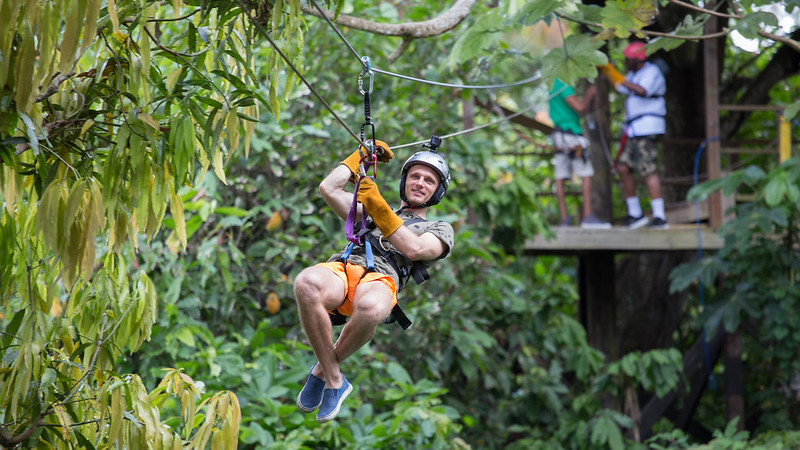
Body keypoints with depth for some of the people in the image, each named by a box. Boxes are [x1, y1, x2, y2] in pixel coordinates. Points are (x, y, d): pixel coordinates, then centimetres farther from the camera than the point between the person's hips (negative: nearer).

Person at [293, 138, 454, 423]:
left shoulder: (439, 229, 27)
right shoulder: (369, 213, 40)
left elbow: (413, 249, 4)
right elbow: (328, 188, 31)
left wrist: (379, 207, -1)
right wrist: (361, 155, 38)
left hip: (382, 278, -3)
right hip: (342, 268, 3)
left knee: (371, 308, -45)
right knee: (306, 284, -38)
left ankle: (322, 371, -14)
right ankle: (334, 382, -23)